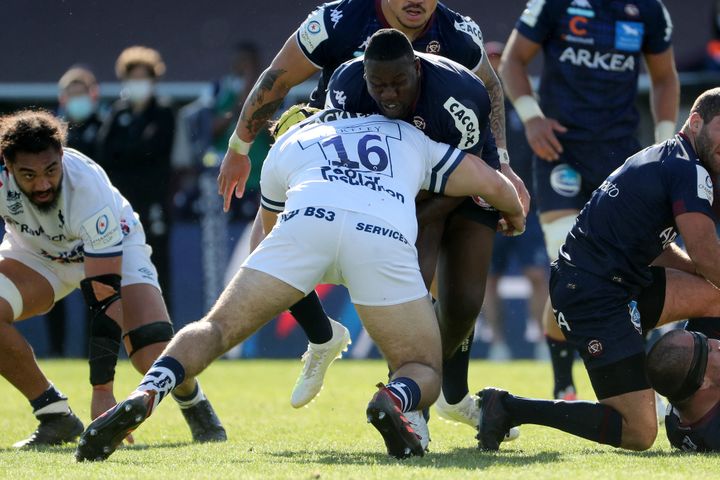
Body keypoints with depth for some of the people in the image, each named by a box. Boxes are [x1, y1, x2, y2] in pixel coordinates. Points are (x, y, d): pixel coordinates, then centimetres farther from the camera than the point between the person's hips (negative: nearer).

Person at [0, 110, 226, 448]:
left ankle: (194, 404, 15)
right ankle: (55, 416, -9)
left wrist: (102, 391, -39)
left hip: (112, 251, -3)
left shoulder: (90, 188, -38)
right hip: (35, 252, 3)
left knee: (155, 356, -22)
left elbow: (105, 299, -37)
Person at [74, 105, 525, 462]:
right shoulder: (407, 135, 40)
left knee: (217, 327, 9)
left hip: (307, 220, 0)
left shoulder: (286, 143, 40)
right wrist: (516, 215, 57)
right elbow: (492, 183, 34)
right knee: (425, 372, 13)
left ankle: (144, 395, -20)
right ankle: (395, 400, -24)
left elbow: (269, 226, 51)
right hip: (386, 237, 0)